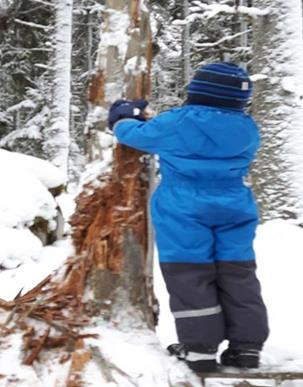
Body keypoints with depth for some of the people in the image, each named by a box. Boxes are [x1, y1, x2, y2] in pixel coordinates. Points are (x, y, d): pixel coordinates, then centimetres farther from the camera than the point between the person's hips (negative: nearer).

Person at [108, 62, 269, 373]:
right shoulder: (247, 129, 5)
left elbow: (135, 134, 6)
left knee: (190, 276, 0)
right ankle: (246, 346, 9)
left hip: (184, 211, -4)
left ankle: (200, 348, 0)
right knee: (238, 276, 8)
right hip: (234, 210, 4)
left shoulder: (176, 123, -7)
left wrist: (122, 118, 31)